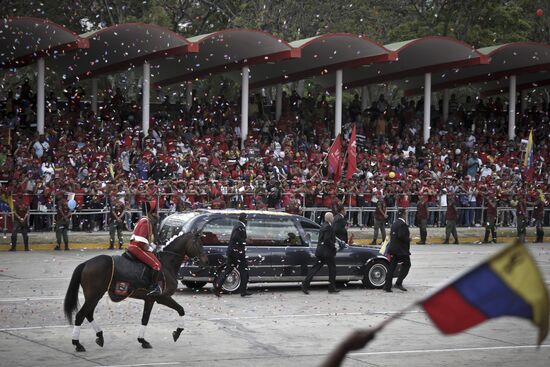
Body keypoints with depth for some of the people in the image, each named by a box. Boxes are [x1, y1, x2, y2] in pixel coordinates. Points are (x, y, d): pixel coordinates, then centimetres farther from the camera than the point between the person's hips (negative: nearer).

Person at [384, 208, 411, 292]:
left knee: (392, 267, 8)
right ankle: (398, 283, -3)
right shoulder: (402, 224, -15)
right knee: (406, 264, 5)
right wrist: (408, 239, -8)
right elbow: (401, 236, -25)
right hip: (401, 249, -8)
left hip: (393, 248, 8)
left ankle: (387, 286, 6)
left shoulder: (394, 224, 13)